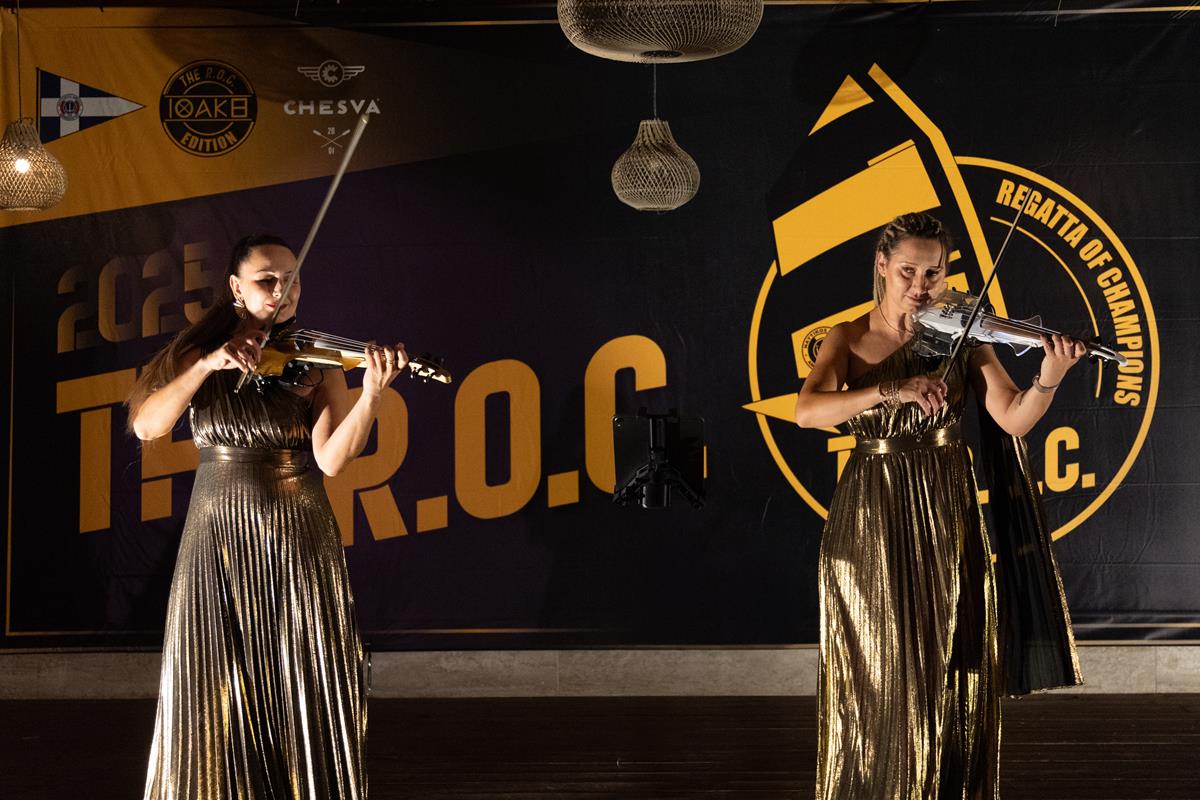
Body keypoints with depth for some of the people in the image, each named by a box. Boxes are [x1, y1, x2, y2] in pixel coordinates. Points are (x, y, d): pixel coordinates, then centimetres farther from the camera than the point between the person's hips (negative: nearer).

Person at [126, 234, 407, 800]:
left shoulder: (313, 364, 0)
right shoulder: (197, 354, 6)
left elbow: (331, 459, -14)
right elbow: (146, 426, -8)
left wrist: (371, 393, -29)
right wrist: (209, 364, -17)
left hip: (299, 543, -1)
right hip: (218, 544, 1)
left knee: (304, 697, -1)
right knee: (215, 704, -1)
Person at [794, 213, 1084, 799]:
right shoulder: (850, 338, 1)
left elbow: (1013, 420, -10)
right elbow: (807, 411, -17)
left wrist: (1048, 378, -30)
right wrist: (892, 390, -30)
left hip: (947, 516, 1)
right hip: (870, 517, -1)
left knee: (952, 674, 3)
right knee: (876, 678, 2)